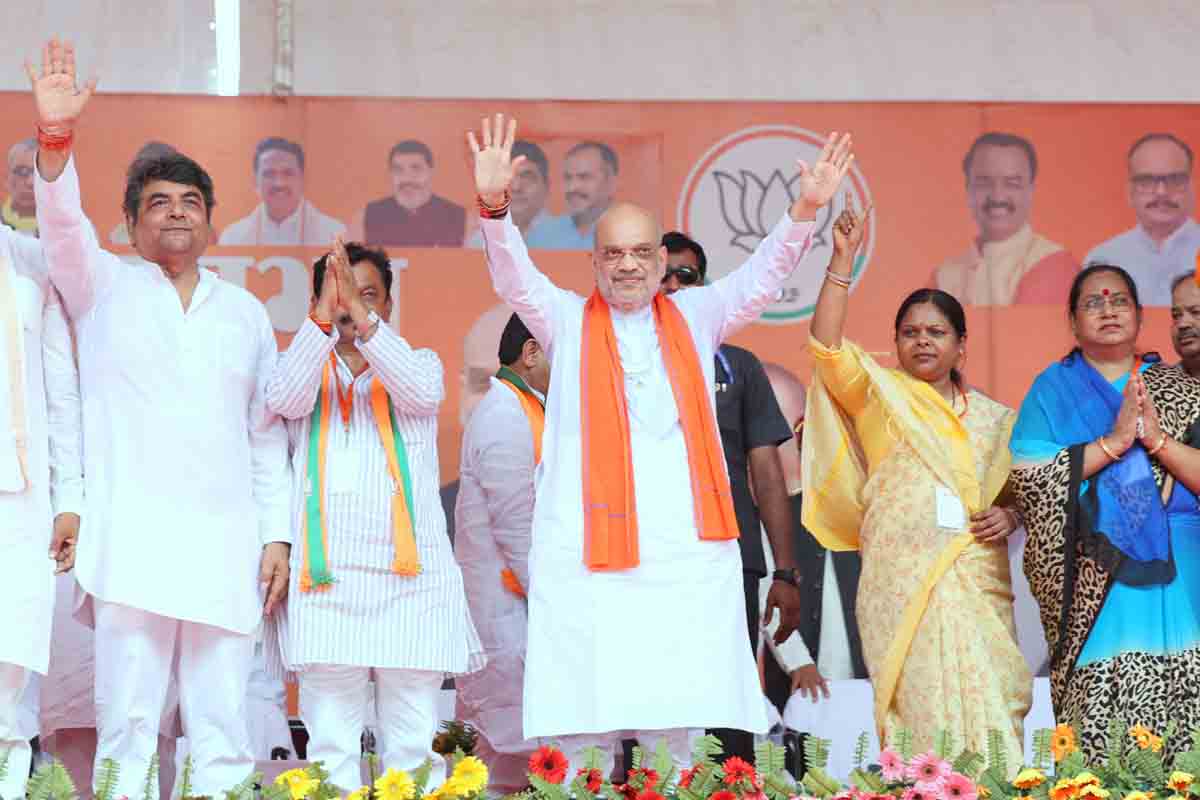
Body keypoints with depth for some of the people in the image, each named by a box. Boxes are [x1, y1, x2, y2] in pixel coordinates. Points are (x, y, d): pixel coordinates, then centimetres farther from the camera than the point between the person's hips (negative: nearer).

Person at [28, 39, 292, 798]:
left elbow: (269, 434, 17)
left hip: (227, 544, 3)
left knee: (225, 728, 0)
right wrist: (56, 141, -25)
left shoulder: (246, 311, 19)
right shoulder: (104, 287, 12)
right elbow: (63, 226, -8)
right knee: (128, 720, -7)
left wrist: (277, 534, 8)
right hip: (133, 540, -2)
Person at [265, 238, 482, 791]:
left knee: (413, 741, -1)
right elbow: (283, 399, -9)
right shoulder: (303, 368, 14)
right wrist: (324, 318, -20)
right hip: (325, 578, 0)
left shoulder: (417, 362, 15)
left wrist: (363, 320, -19)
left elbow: (423, 392, -9)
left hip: (411, 571, 0)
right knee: (330, 743, -3)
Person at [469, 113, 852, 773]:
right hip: (584, 547, -1)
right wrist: (493, 206, -23)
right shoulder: (567, 322, 11)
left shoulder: (693, 318, 16)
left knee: (674, 724, 0)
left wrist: (804, 210, -13)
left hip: (682, 549, 2)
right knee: (582, 726, -5)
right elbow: (514, 279, -4)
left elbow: (761, 279, 4)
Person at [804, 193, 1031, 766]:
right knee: (922, 706, -10)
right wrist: (842, 261, -13)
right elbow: (827, 346, -8)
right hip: (903, 582, -3)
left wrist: (1008, 515, 1)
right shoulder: (881, 397, 7)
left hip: (978, 583, 3)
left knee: (987, 708, -2)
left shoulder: (992, 416, 17)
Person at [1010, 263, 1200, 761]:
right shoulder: (1052, 390, 9)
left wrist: (1158, 440, -12)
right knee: (1100, 741, -10)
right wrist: (1113, 442, -12)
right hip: (1095, 589, -1)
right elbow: (1028, 478, -6)